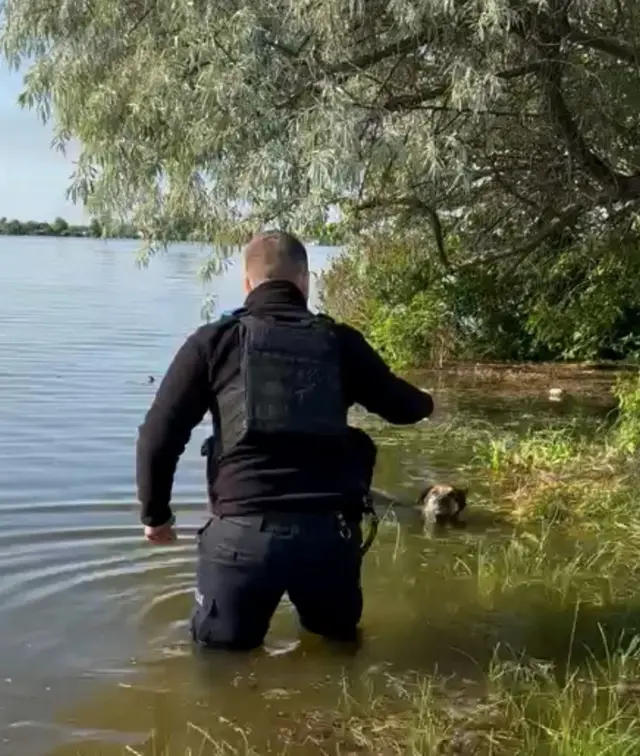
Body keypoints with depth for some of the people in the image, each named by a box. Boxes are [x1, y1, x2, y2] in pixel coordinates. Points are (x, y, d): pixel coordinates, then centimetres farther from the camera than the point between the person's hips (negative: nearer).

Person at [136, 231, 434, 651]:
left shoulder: (214, 341, 5)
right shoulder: (341, 343, 10)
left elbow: (158, 437, 2)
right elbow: (404, 407, 23)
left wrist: (155, 513, 17)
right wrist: (424, 401, 47)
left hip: (245, 531, -2)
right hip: (331, 530, 2)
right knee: (338, 642, 27)